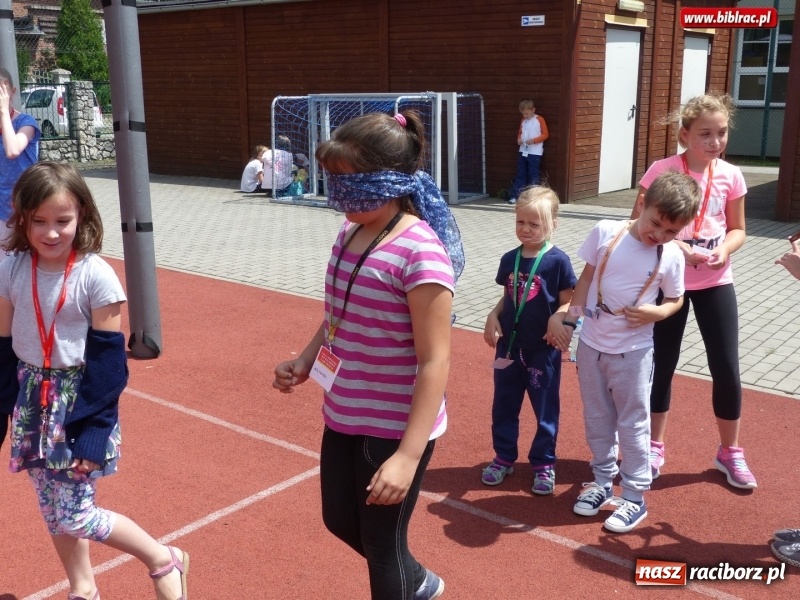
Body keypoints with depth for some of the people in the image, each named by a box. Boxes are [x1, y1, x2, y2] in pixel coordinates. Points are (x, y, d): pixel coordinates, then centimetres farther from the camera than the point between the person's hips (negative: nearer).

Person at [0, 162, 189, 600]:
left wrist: (93, 428, -17)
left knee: (74, 514, -3)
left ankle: (164, 561, 17)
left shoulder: (96, 275, -17)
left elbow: (107, 360, -14)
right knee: (52, 511, 15)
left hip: (79, 402, -5)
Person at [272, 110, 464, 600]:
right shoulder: (350, 234, 2)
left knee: (382, 543, 11)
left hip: (395, 428, -9)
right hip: (344, 417, 9)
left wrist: (408, 456, -26)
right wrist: (303, 364, 1)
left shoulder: (420, 252, -23)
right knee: (340, 521, 26)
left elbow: (435, 362, -24)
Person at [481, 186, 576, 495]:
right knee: (504, 405, 15)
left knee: (545, 409, 9)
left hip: (543, 349, -4)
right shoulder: (509, 259, 2)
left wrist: (558, 318, -27)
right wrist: (494, 316, -6)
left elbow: (569, 302, -8)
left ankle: (544, 464, 25)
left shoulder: (557, 260, -12)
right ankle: (504, 457, 31)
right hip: (509, 345, 5)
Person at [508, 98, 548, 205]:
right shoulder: (523, 121, 13)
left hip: (535, 153, -5)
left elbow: (545, 134, -6)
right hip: (523, 151, 5)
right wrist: (518, 139, 1)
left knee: (533, 176, -1)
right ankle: (515, 196, 7)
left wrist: (534, 140, -18)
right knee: (520, 175, 6)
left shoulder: (539, 120, -4)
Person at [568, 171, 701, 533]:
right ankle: (603, 481, 34)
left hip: (633, 352, -2)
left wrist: (656, 313, -19)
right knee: (597, 418, 16)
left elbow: (675, 300, 1)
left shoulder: (671, 257, -11)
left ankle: (635, 497, 20)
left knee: (633, 425, 6)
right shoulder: (605, 232, -9)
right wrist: (572, 315, 2)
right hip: (591, 344, 3)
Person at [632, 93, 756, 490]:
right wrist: (679, 248, -23)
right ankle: (654, 447, 28)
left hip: (715, 283, 2)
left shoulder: (731, 176, -2)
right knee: (662, 365, 9)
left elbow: (737, 230, 7)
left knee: (726, 369, 5)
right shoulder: (662, 171, -12)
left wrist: (724, 251, -14)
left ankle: (729, 452, 25)